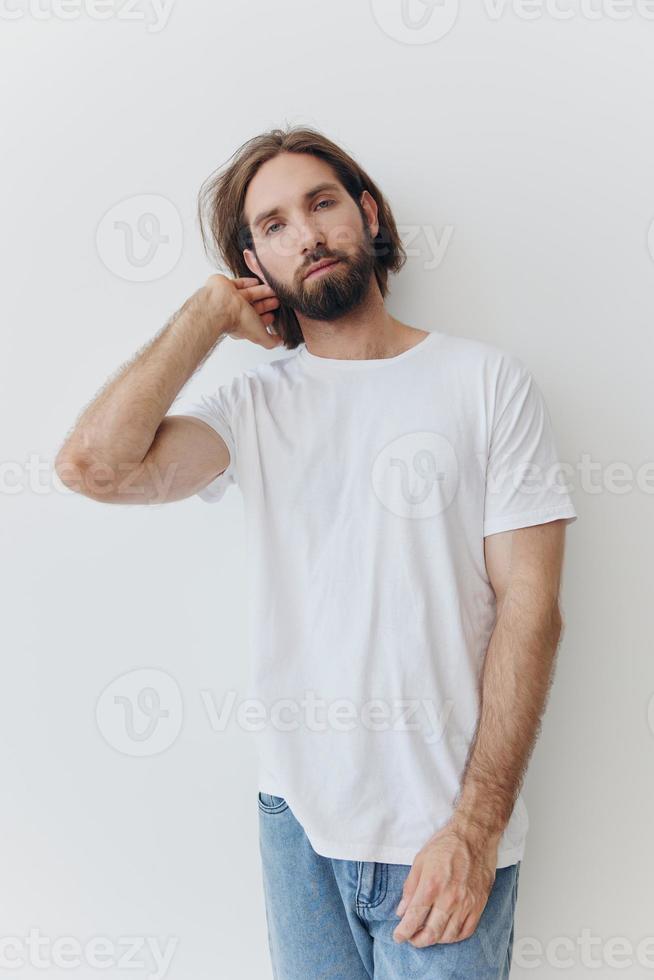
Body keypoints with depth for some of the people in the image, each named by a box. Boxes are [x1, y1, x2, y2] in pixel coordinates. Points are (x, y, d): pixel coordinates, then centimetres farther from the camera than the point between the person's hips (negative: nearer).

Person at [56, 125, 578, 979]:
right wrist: (211, 312, -6)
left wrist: (475, 827, -14)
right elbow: (94, 464, -15)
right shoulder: (255, 405, 3)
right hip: (297, 814, 3)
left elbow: (529, 607, -9)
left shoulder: (487, 381, -4)